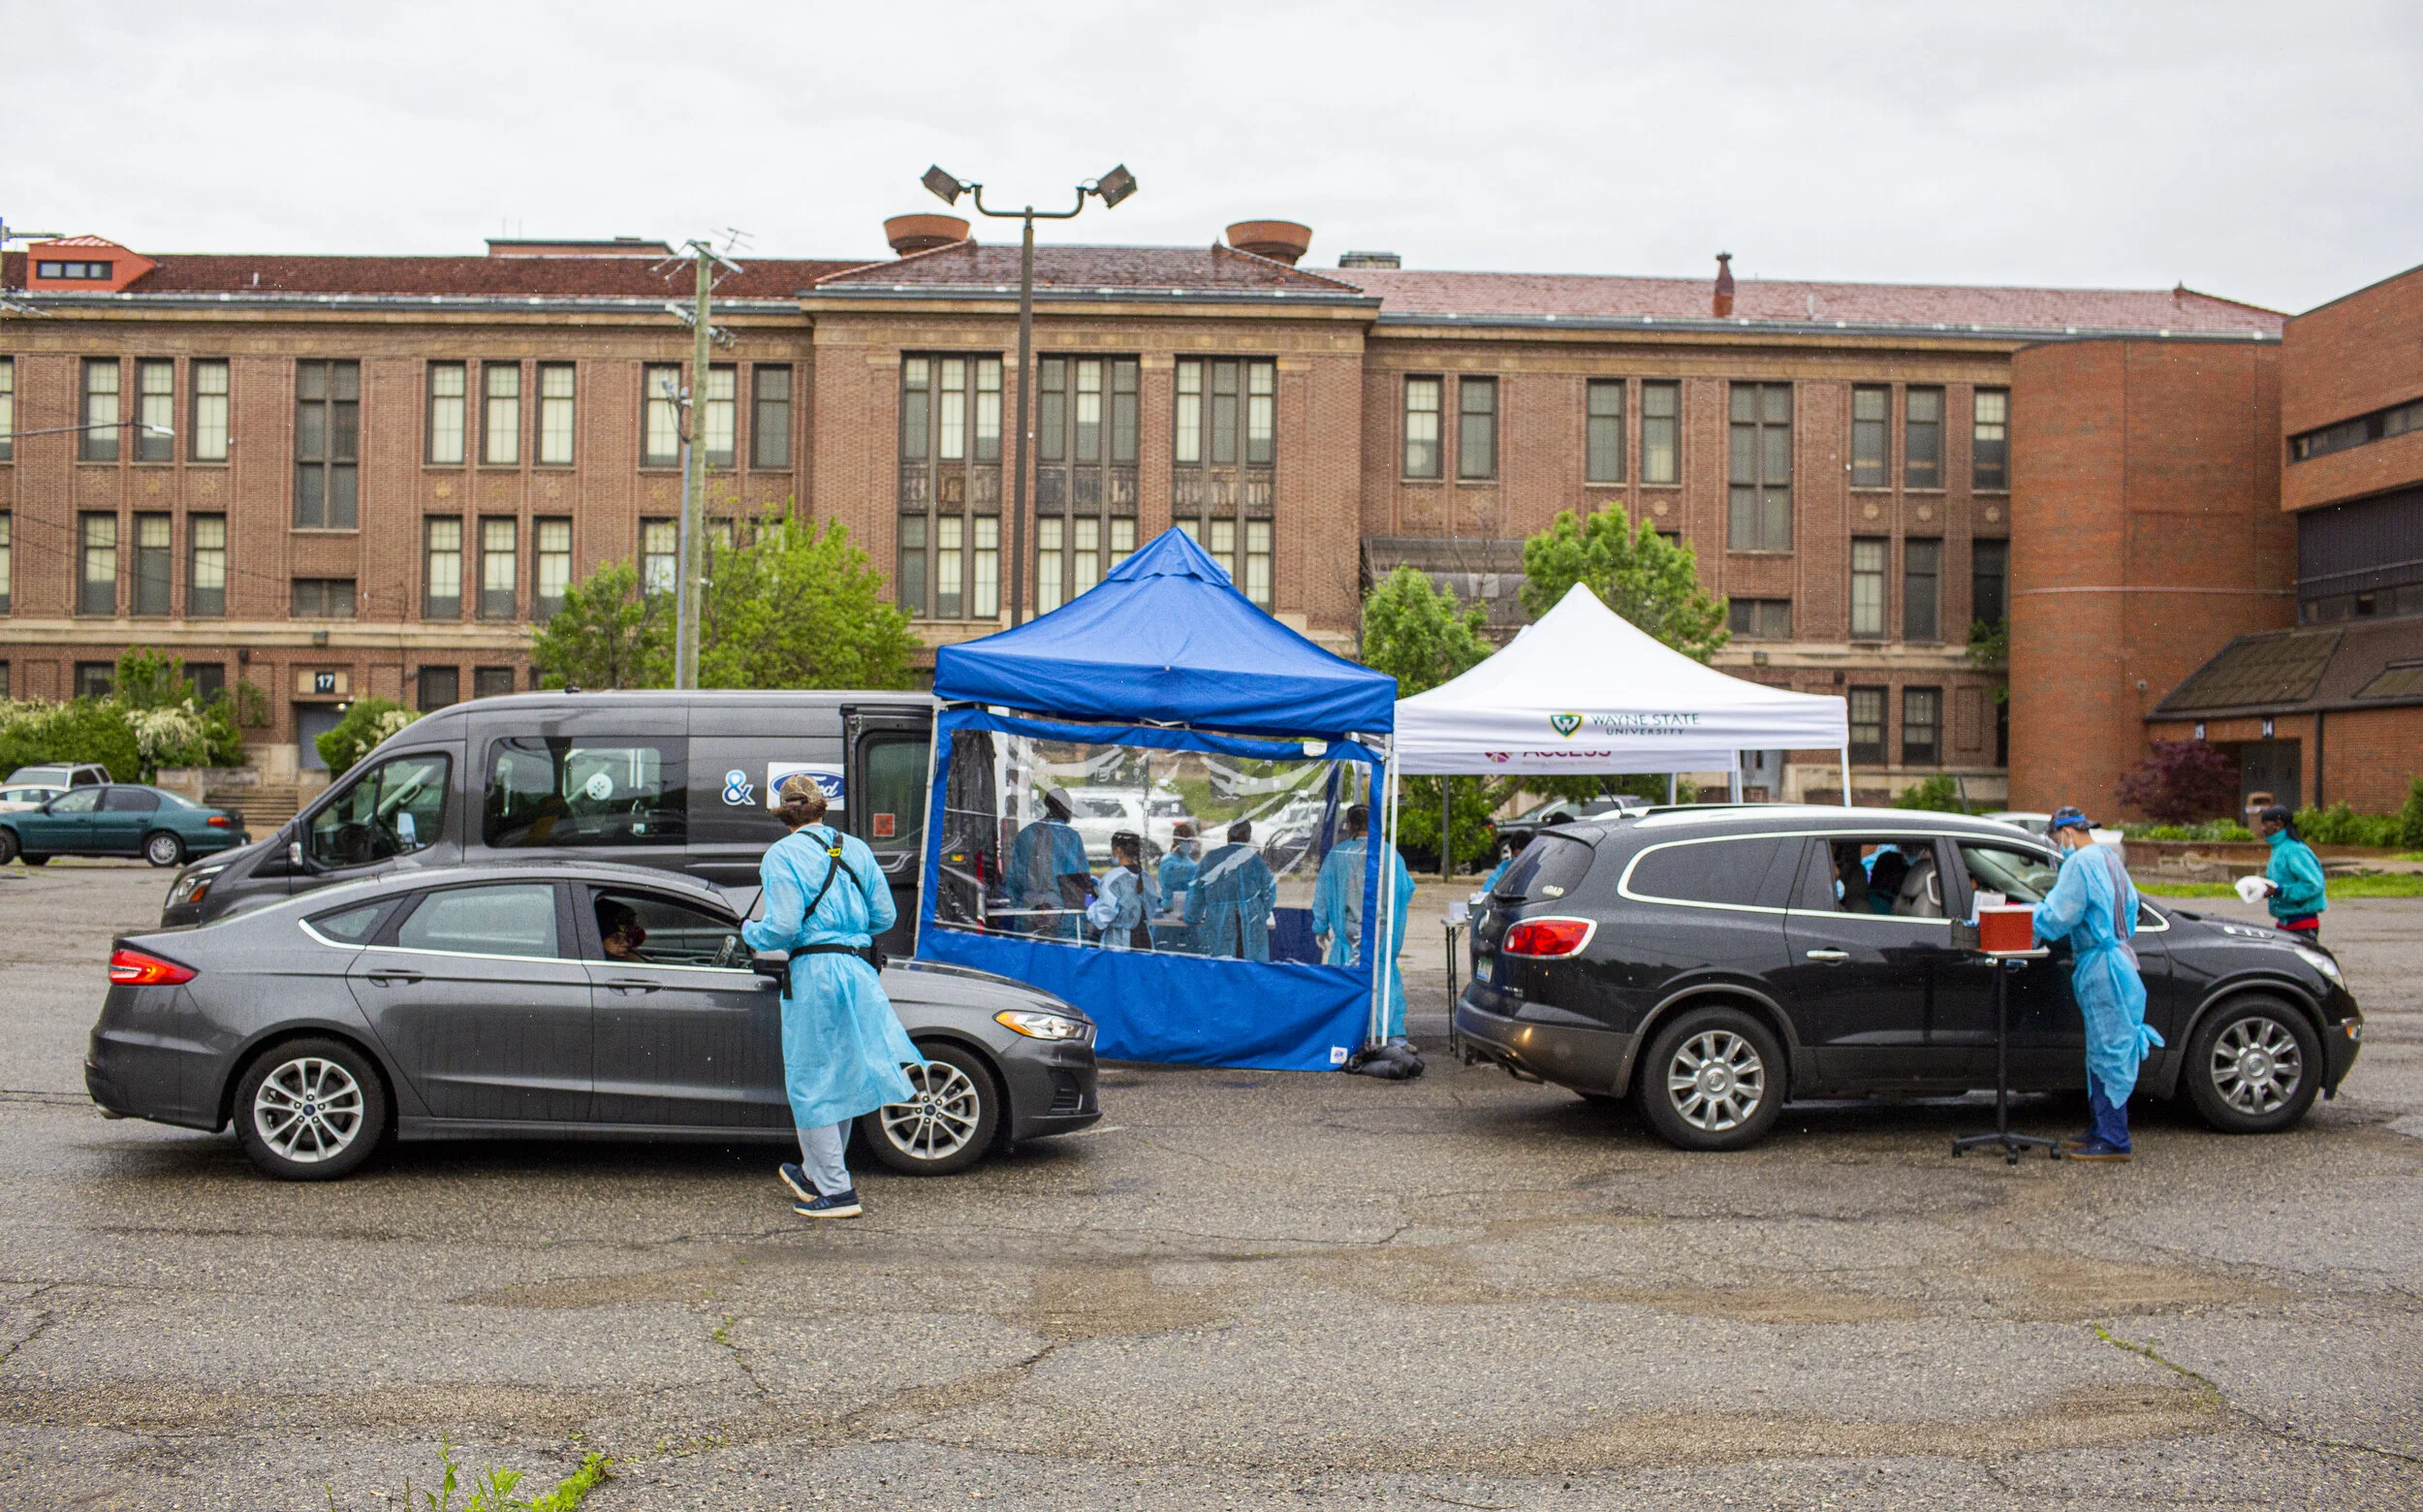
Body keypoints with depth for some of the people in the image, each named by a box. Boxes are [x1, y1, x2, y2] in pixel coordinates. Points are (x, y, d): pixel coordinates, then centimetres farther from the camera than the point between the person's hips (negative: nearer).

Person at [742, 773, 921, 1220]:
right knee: (841, 1077, 17)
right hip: (860, 969, 6)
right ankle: (815, 1174, 32)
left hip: (814, 972, -6)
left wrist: (750, 931, 7)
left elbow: (783, 927, -14)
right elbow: (885, 917, 10)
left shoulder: (782, 855, -6)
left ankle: (836, 1190, 6)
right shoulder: (856, 849, 10)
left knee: (812, 1084, 4)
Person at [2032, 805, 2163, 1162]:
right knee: (2105, 1053, 14)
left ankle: (2112, 1141, -4)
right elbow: (2130, 909, 24)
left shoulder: (2080, 863, -13)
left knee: (2107, 1054, -7)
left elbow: (2058, 916, -16)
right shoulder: (2111, 859, 18)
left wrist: (2030, 931, 1)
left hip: (2102, 968, -10)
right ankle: (2103, 1130, 20)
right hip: (2117, 957, 10)